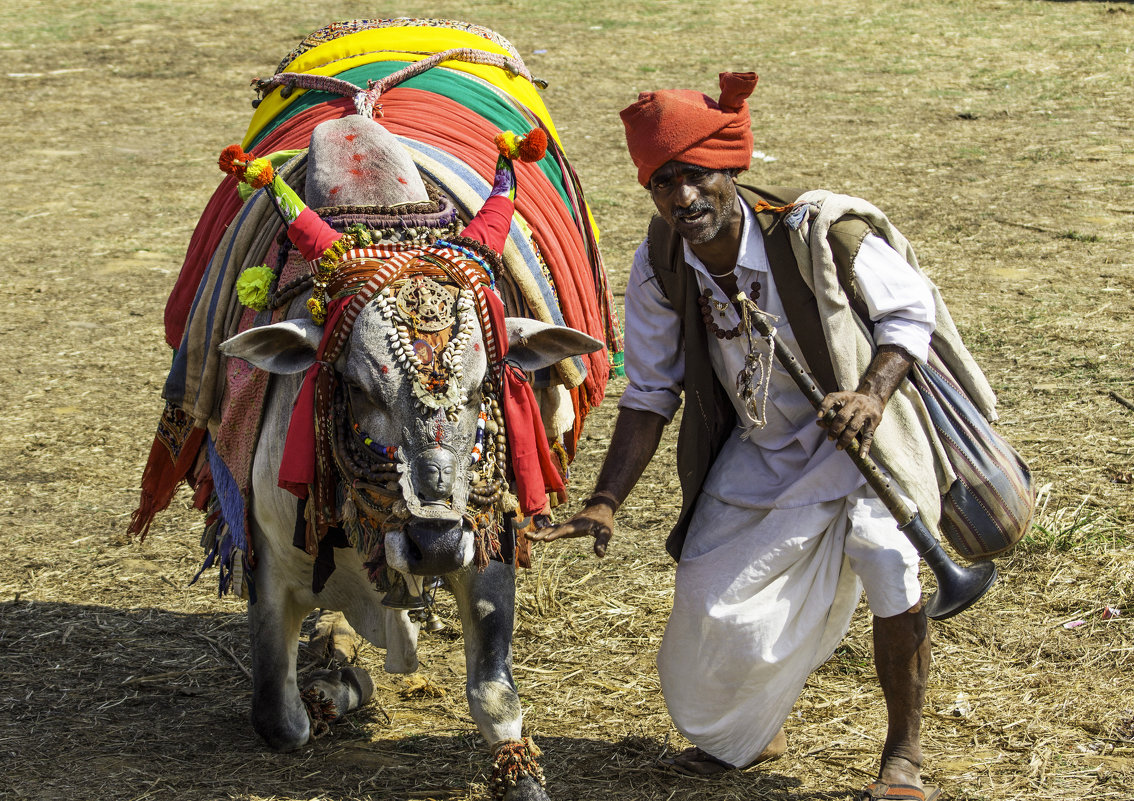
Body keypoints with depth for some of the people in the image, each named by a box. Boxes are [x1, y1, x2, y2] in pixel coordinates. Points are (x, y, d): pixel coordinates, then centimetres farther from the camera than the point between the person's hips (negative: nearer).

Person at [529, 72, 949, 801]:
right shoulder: (659, 269, -16)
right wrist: (606, 502, -14)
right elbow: (650, 394, -6)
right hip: (758, 448, 4)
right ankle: (748, 734, 36)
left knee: (888, 567, -21)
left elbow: (910, 307, -15)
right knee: (711, 591, 5)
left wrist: (872, 395, -33)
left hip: (856, 429, -4)